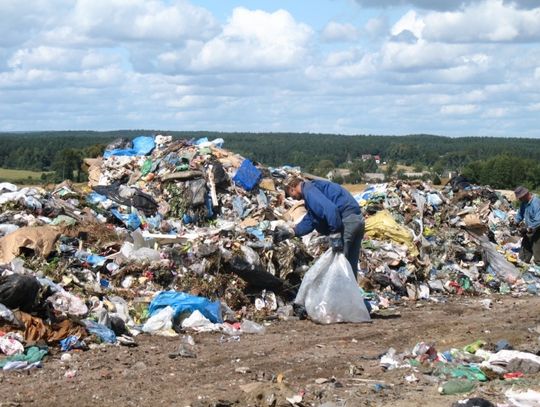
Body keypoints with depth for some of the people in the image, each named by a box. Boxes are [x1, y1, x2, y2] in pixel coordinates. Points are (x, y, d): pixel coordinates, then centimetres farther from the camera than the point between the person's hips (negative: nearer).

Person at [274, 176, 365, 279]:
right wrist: (291, 232, 22)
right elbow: (310, 221, 27)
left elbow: (330, 209, -23)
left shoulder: (309, 190, -7)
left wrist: (335, 235, -21)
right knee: (350, 266, 16)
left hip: (346, 220, -10)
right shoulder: (314, 187, 26)